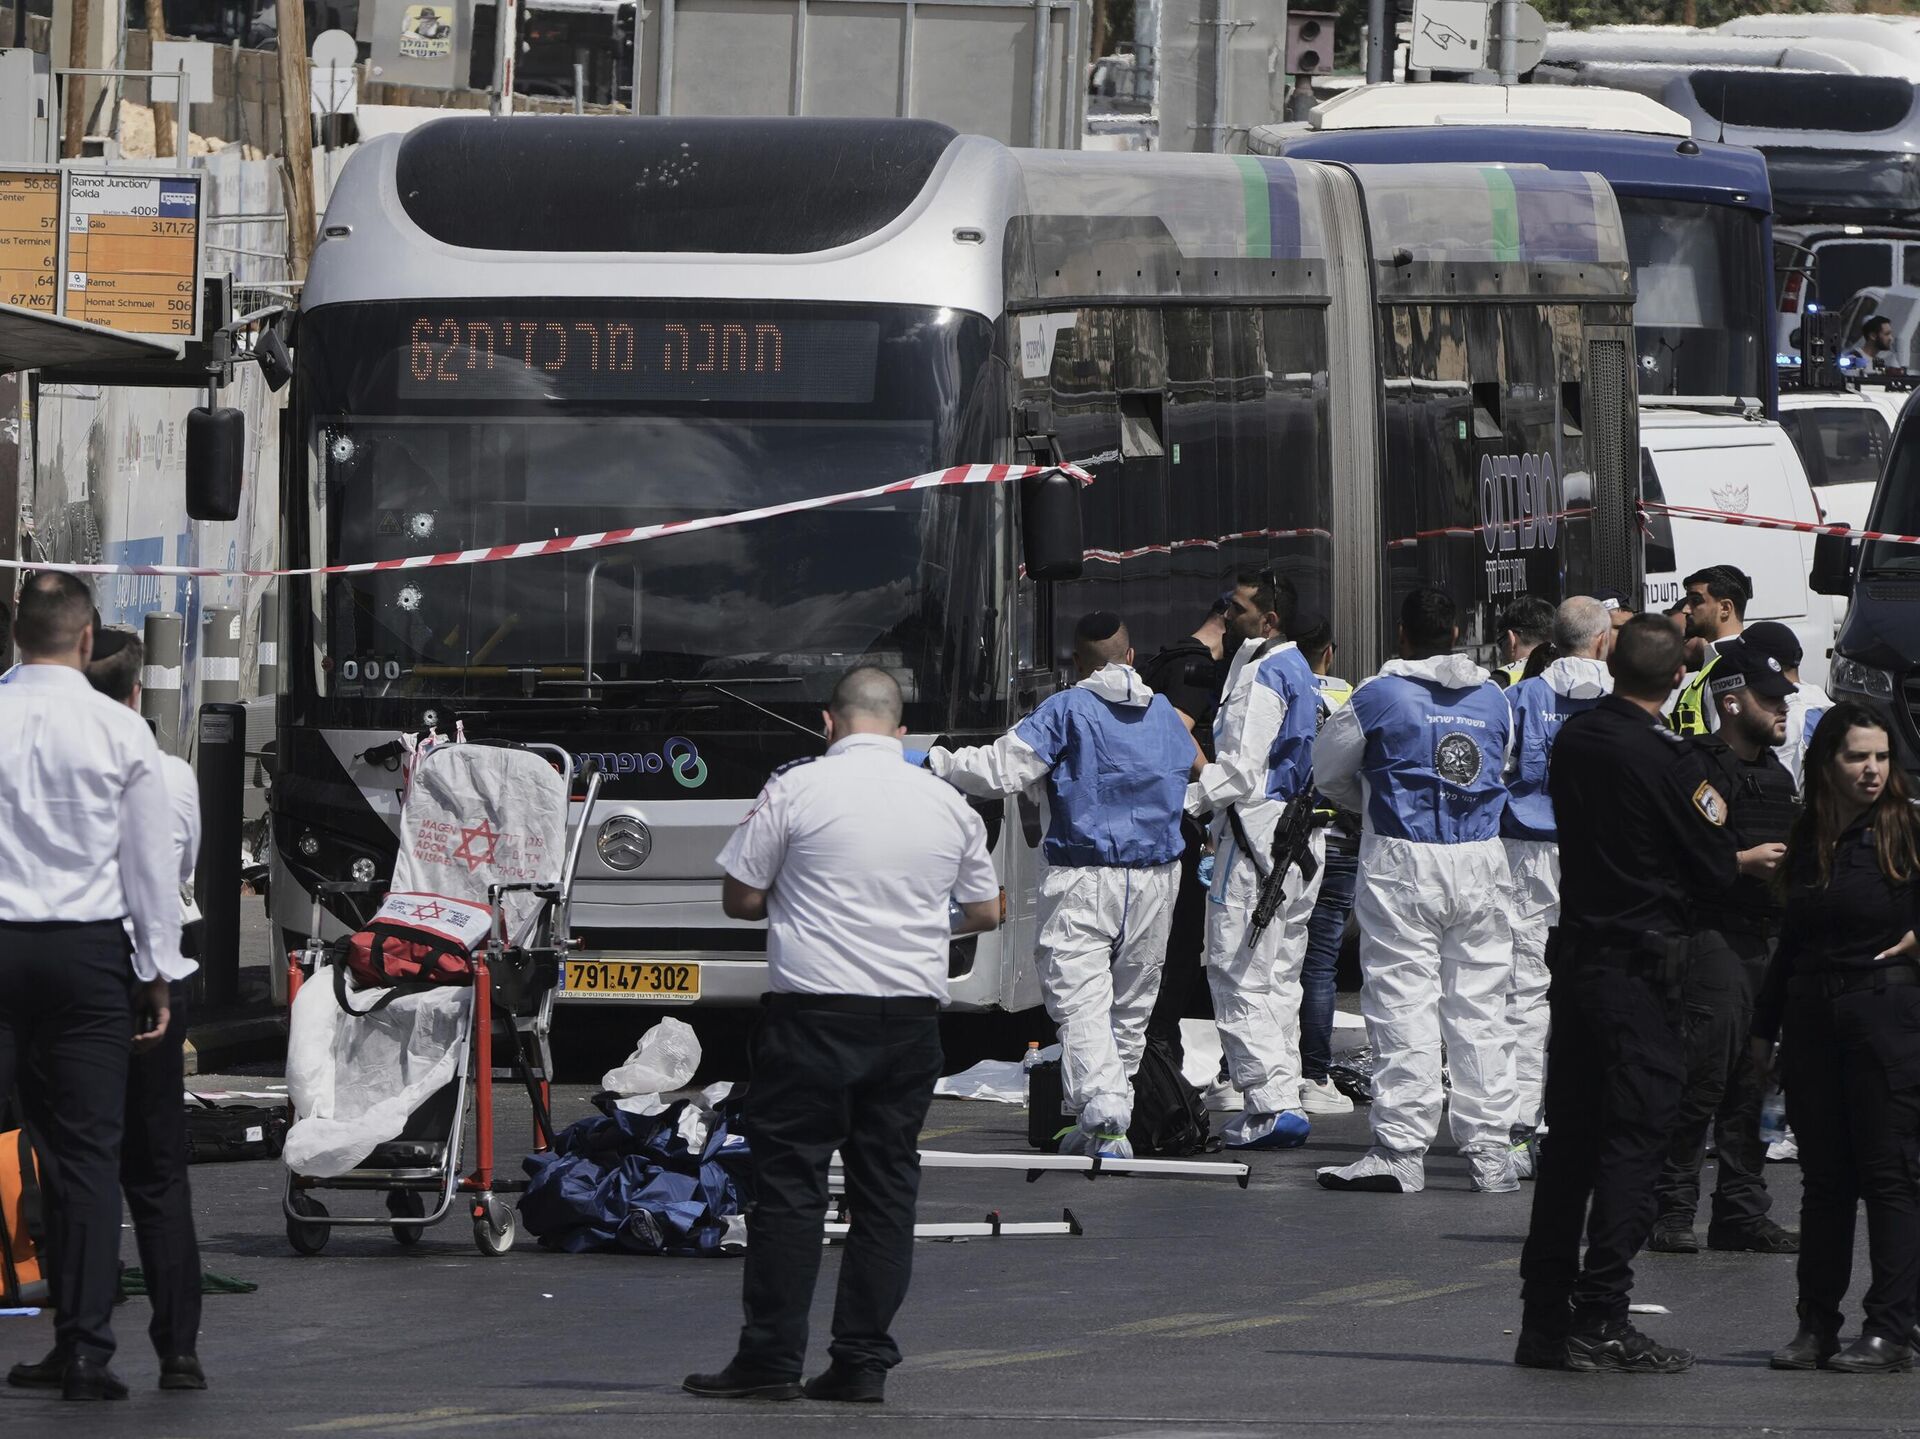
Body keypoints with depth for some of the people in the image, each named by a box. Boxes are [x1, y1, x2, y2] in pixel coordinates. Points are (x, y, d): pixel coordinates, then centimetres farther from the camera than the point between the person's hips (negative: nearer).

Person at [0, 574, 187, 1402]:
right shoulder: (120, 732, -2)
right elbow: (151, 863, 2)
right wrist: (158, 971, 10)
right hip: (88, 950, 0)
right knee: (86, 1154, 1)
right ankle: (85, 1349, -3)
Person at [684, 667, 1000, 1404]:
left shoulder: (796, 790, -5)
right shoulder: (947, 804, 7)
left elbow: (739, 897, 0)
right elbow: (986, 912, 18)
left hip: (813, 1011, -4)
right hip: (911, 1012, 4)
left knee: (789, 1183, -1)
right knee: (886, 1187, 7)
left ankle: (771, 1357, -3)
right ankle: (863, 1361, 6)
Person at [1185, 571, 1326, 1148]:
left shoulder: (1262, 674, -14)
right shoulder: (1297, 669, 17)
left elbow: (1242, 770, -20)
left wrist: (1180, 802, -12)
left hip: (1256, 834, -10)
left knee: (1237, 972, -9)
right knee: (1279, 977, 14)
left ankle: (1272, 1104, -15)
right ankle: (1282, 1102, 15)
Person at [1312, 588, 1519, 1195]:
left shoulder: (1380, 696, -6)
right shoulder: (1494, 699, 7)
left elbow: (1328, 770, 7)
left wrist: (1368, 804, 26)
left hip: (1402, 862, -4)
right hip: (1481, 860, 4)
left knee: (1403, 1006, -2)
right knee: (1481, 1007, 8)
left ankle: (1401, 1150, -5)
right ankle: (1490, 1151, 9)